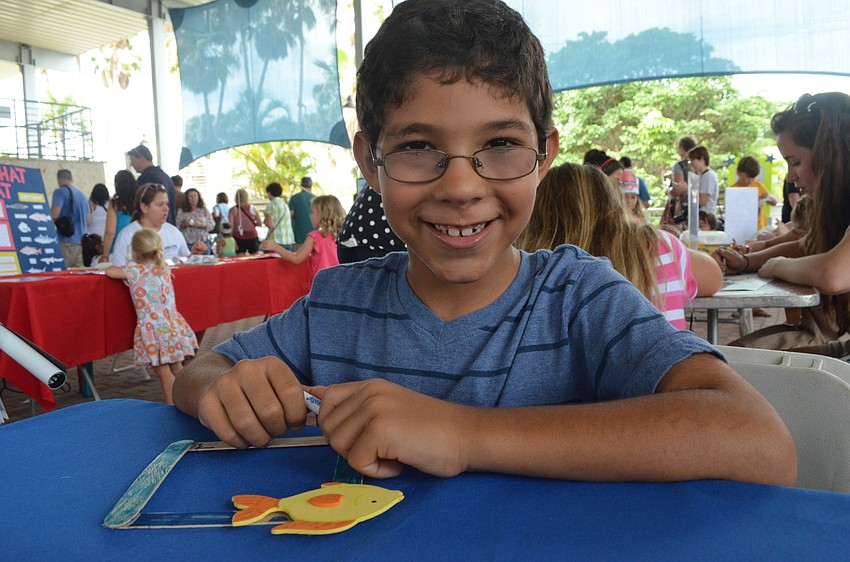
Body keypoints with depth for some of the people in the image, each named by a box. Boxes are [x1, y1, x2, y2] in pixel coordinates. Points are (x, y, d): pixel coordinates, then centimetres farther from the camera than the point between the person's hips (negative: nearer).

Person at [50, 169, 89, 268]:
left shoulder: (60, 192, -5)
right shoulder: (83, 195, 13)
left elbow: (55, 214, -13)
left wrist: (50, 208, 7)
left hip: (68, 240, -6)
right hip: (82, 241, 6)